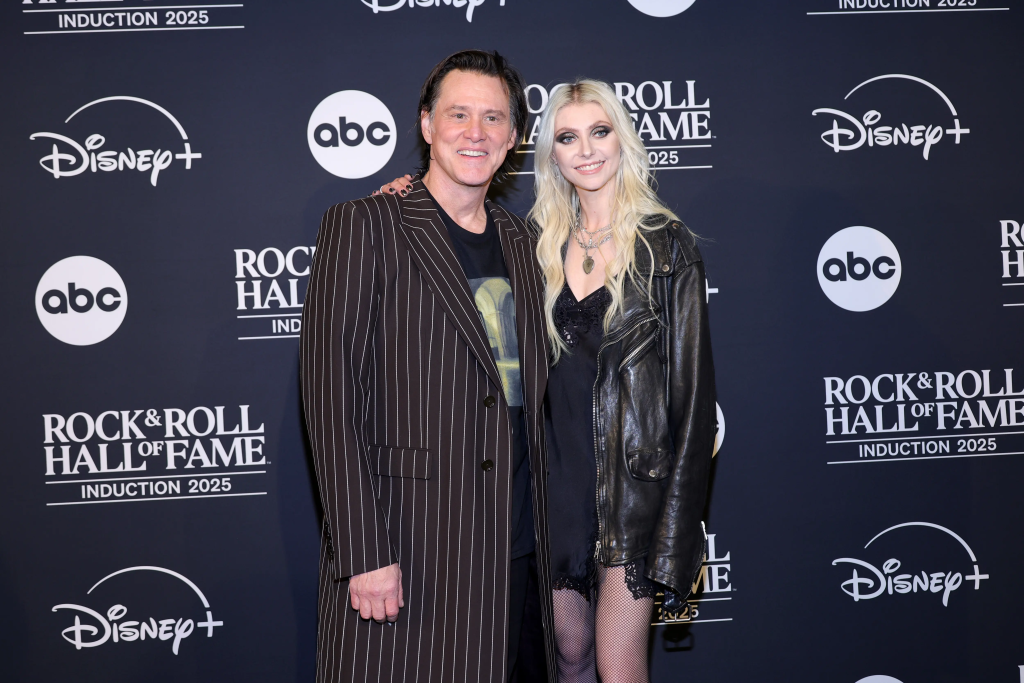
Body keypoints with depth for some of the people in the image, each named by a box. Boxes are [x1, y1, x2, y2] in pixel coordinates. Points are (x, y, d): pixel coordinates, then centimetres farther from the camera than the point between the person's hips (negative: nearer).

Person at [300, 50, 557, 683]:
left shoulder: (522, 242, 14)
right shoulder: (363, 227, -4)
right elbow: (332, 397, -11)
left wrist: (544, 529, 12)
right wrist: (364, 553, -16)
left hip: (512, 550, 5)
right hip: (402, 548, -5)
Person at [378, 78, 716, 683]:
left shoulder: (667, 247, -5)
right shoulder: (539, 244, 7)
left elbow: (694, 388, -6)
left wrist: (677, 529, -11)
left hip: (631, 476, -4)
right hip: (556, 472, 4)